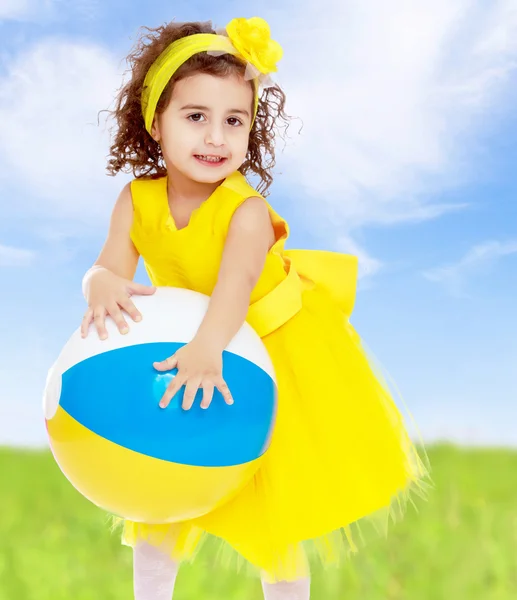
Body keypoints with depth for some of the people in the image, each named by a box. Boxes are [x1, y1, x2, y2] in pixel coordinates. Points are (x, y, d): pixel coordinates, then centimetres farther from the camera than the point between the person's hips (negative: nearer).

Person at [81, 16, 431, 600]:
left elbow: (237, 281, -45)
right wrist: (102, 286, -47)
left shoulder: (247, 212, -28)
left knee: (278, 507, 8)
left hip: (266, 352, -4)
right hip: (184, 348, 4)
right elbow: (107, 270, -22)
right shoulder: (137, 201, -14)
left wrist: (209, 347, -65)